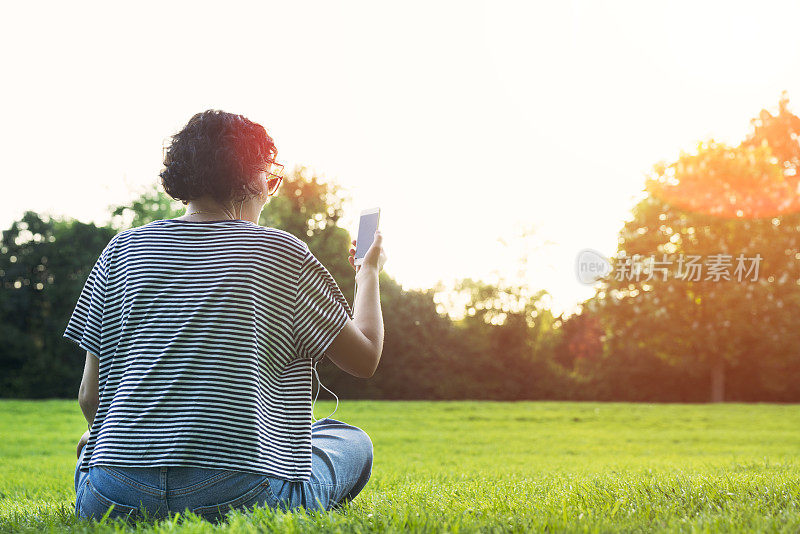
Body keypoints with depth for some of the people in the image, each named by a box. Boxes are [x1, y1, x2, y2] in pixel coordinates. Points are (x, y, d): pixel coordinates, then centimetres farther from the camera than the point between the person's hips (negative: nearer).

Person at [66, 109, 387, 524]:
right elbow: (365, 357, 11)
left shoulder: (122, 249, 9)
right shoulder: (283, 253, 0)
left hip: (117, 498, 3)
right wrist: (369, 272, 29)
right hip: (240, 498, -2)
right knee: (353, 442, 24)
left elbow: (89, 396, 9)